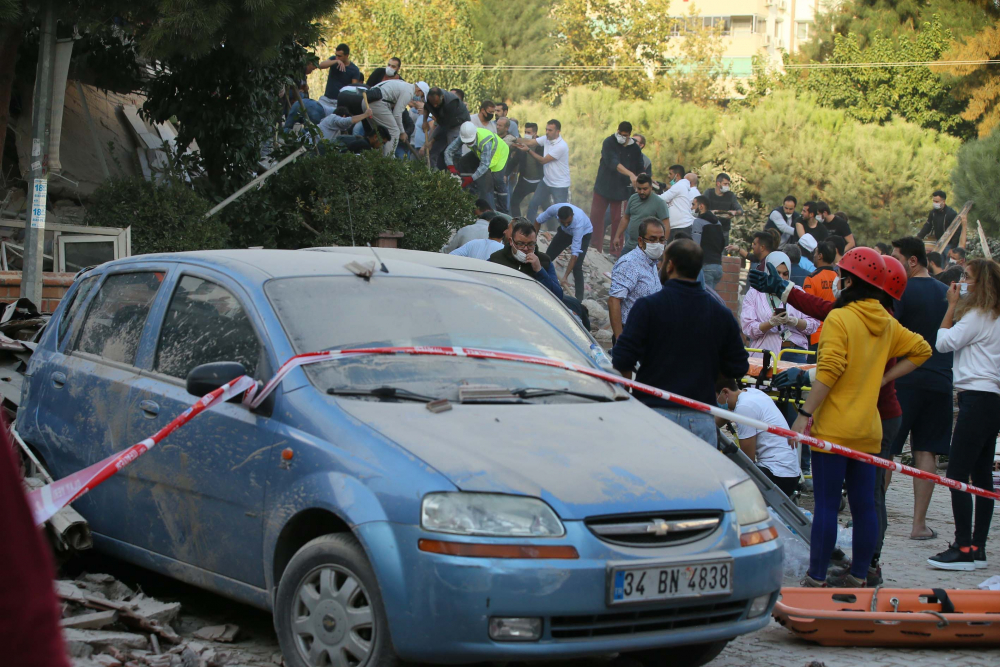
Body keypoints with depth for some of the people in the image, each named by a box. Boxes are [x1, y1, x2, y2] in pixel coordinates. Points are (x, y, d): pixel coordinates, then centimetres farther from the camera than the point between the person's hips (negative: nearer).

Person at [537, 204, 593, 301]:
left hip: (584, 233, -5)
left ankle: (579, 299, -13)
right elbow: (539, 221, -12)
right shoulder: (554, 209, -35)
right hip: (565, 232, 5)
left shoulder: (579, 222, -45)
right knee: (547, 257, 6)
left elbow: (575, 253, -44)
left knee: (576, 266, -21)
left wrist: (565, 276, -46)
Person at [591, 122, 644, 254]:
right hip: (604, 187, -1)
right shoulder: (609, 143, -10)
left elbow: (639, 170, 10)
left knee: (618, 220, 1)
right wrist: (631, 175, -36)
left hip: (621, 189, 1)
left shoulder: (635, 149, 0)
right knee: (596, 216, 4)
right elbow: (613, 163, -25)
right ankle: (597, 247, 16)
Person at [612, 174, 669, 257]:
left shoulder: (659, 203, -10)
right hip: (629, 246, 6)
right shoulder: (633, 198, 8)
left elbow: (666, 226, -13)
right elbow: (625, 218, 18)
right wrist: (617, 236, 15)